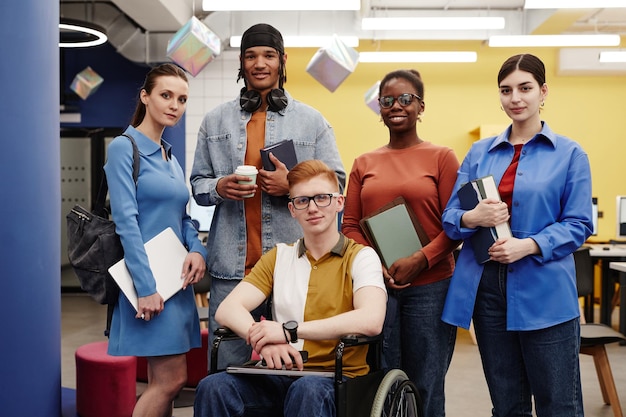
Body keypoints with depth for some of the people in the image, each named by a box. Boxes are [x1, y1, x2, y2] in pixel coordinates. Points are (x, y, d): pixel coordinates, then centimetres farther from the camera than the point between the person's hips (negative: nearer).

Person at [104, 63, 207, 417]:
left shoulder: (171, 156, 16)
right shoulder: (125, 147, -7)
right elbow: (126, 221, -15)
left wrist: (197, 250, -3)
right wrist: (146, 287, -20)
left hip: (177, 278, 8)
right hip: (149, 277, -8)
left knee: (164, 381, 10)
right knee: (172, 378, -9)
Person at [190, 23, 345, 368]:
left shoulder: (311, 121, 8)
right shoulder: (215, 121, 13)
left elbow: (336, 183, 6)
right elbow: (197, 183, 15)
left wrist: (293, 185, -12)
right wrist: (219, 188, -8)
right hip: (230, 264, 2)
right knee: (227, 364, 7)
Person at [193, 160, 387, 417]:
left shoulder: (361, 257, 2)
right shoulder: (278, 257, 15)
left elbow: (371, 320, -18)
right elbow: (227, 309, 2)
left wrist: (289, 331, -22)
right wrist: (263, 340, -20)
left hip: (338, 380, -3)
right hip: (281, 376, 3)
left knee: (306, 390, -38)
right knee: (214, 387, -26)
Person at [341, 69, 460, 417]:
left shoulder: (441, 157, 2)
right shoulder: (364, 164, 11)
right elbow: (350, 225, 8)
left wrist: (419, 260, -15)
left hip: (429, 287, -2)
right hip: (376, 286, 2)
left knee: (426, 387, 7)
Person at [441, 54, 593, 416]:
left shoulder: (570, 154, 2)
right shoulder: (480, 152, 10)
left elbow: (579, 224, -4)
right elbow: (450, 216, 8)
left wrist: (529, 245, -19)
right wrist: (471, 218, -15)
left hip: (544, 291, -3)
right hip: (487, 288, 3)